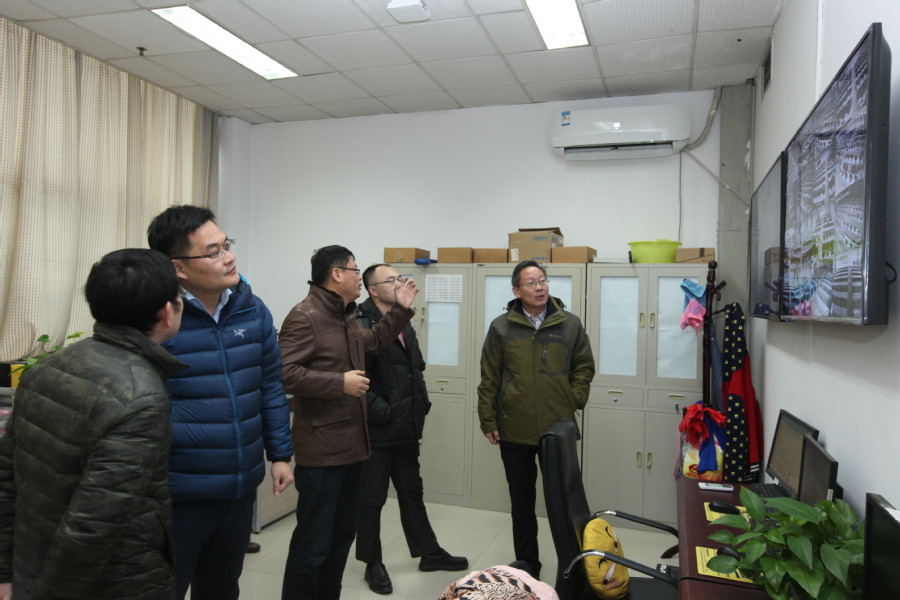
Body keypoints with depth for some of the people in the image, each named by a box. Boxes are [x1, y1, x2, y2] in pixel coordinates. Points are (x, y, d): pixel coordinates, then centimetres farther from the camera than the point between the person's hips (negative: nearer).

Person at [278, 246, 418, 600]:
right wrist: (340, 382, -26)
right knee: (313, 542, 0)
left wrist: (400, 310, 23)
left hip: (351, 445, 10)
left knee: (342, 534, 21)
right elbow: (284, 373, -25)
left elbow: (372, 344, 30)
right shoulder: (304, 316, -17)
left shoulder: (345, 317, 15)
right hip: (321, 450, -10)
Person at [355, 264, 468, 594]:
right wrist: (380, 411, -21)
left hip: (406, 428, 8)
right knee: (371, 498, 8)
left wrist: (421, 404, 10)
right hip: (376, 429, -8)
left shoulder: (404, 324, 13)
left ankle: (429, 553, 33)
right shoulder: (361, 326, -15)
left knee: (412, 493, 20)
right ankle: (373, 564, 24)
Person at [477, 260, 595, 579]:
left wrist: (575, 399, -2)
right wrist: (488, 421, -1)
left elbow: (584, 367, 10)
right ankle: (527, 568, 28)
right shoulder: (501, 327, -2)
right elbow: (489, 379, 0)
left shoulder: (570, 324, 0)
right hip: (514, 431, 0)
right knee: (522, 502, 12)